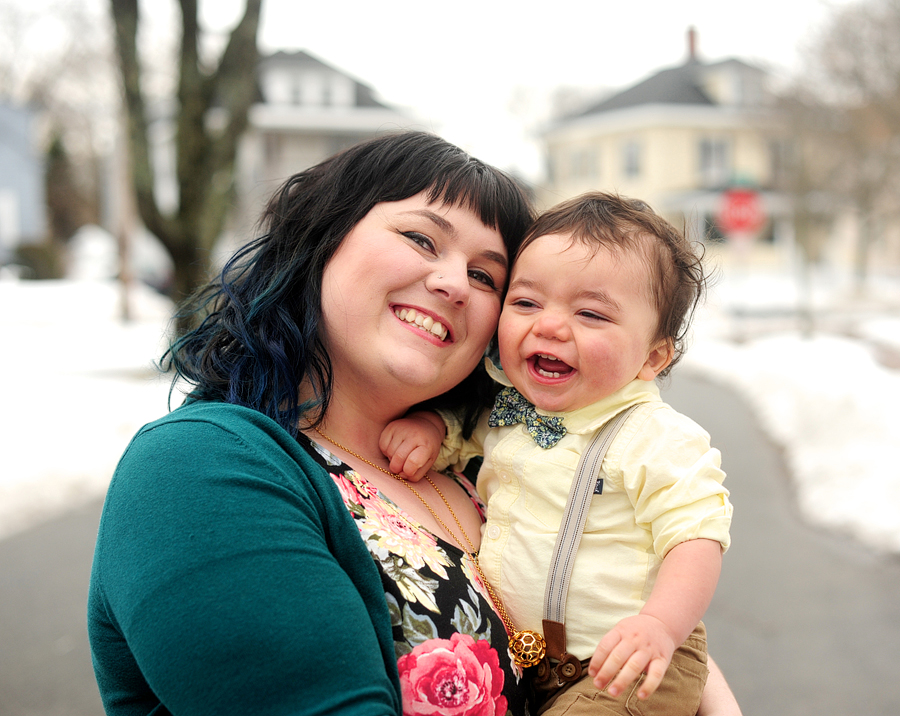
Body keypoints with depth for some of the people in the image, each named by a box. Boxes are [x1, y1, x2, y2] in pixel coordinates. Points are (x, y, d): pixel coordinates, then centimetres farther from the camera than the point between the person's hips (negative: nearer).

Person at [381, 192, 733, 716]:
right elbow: (462, 436, 21)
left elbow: (697, 538, -17)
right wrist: (430, 426, -2)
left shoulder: (662, 441, -15)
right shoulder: (502, 411, 3)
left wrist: (659, 624, -33)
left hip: (627, 671, -6)